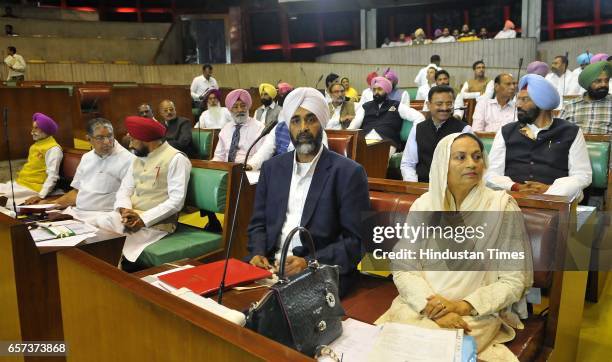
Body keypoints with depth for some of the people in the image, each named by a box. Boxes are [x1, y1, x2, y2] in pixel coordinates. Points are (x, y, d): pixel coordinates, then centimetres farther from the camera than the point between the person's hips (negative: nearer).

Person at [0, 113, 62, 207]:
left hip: (32, 188, -10)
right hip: (19, 183, 10)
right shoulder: (37, 144, 18)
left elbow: (52, 176, -21)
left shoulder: (53, 149, -13)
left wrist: (41, 196, -29)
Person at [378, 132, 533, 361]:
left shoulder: (502, 206, -5)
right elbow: (403, 269, -2)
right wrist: (433, 308, -18)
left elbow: (514, 281, -4)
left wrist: (463, 306, -16)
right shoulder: (423, 205, 1)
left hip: (478, 313, -2)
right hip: (419, 306, 3)